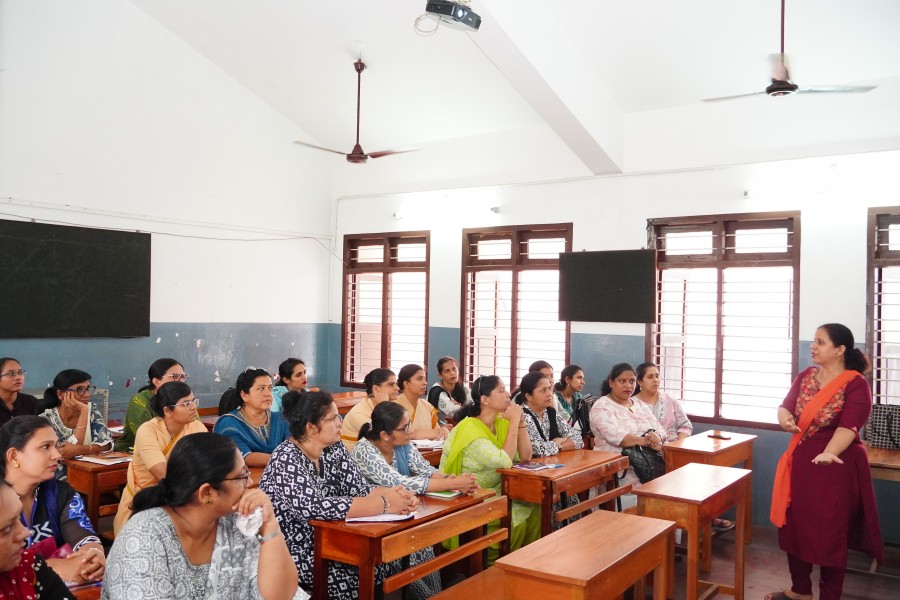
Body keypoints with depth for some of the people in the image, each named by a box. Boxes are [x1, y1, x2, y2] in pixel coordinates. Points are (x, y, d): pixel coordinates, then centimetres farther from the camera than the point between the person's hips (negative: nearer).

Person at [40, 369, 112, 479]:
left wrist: (78, 449, -23)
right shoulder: (46, 419, -6)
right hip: (59, 480, -2)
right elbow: (64, 453, -16)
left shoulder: (92, 409, 3)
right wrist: (83, 412, -18)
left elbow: (107, 443, -6)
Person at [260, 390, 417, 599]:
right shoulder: (286, 459, -22)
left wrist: (395, 494, -24)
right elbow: (316, 507, -33)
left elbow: (360, 489, -2)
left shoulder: (335, 449, 1)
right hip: (290, 553, -6)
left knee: (386, 561, -12)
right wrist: (384, 504, -31)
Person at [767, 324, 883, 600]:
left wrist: (829, 453, -42)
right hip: (800, 463, 7)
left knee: (830, 534, 5)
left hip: (835, 467, -6)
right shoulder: (806, 376, 6)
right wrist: (784, 416, -21)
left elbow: (848, 426, -25)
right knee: (795, 526, 15)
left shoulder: (856, 384, -14)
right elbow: (785, 406, 4)